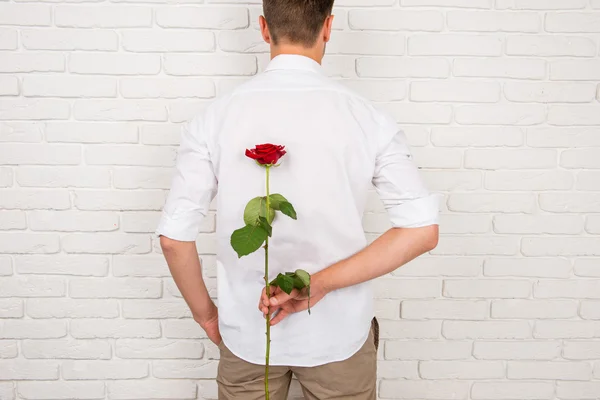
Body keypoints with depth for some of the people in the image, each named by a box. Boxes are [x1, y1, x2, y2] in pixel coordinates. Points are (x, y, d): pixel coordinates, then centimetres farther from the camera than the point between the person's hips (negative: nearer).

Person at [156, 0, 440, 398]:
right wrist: (321, 284, -17)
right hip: (339, 334, 0)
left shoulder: (216, 116, -11)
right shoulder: (367, 116, -12)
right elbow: (423, 230, -17)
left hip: (248, 334, 1)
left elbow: (174, 238, -12)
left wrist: (206, 313, 4)